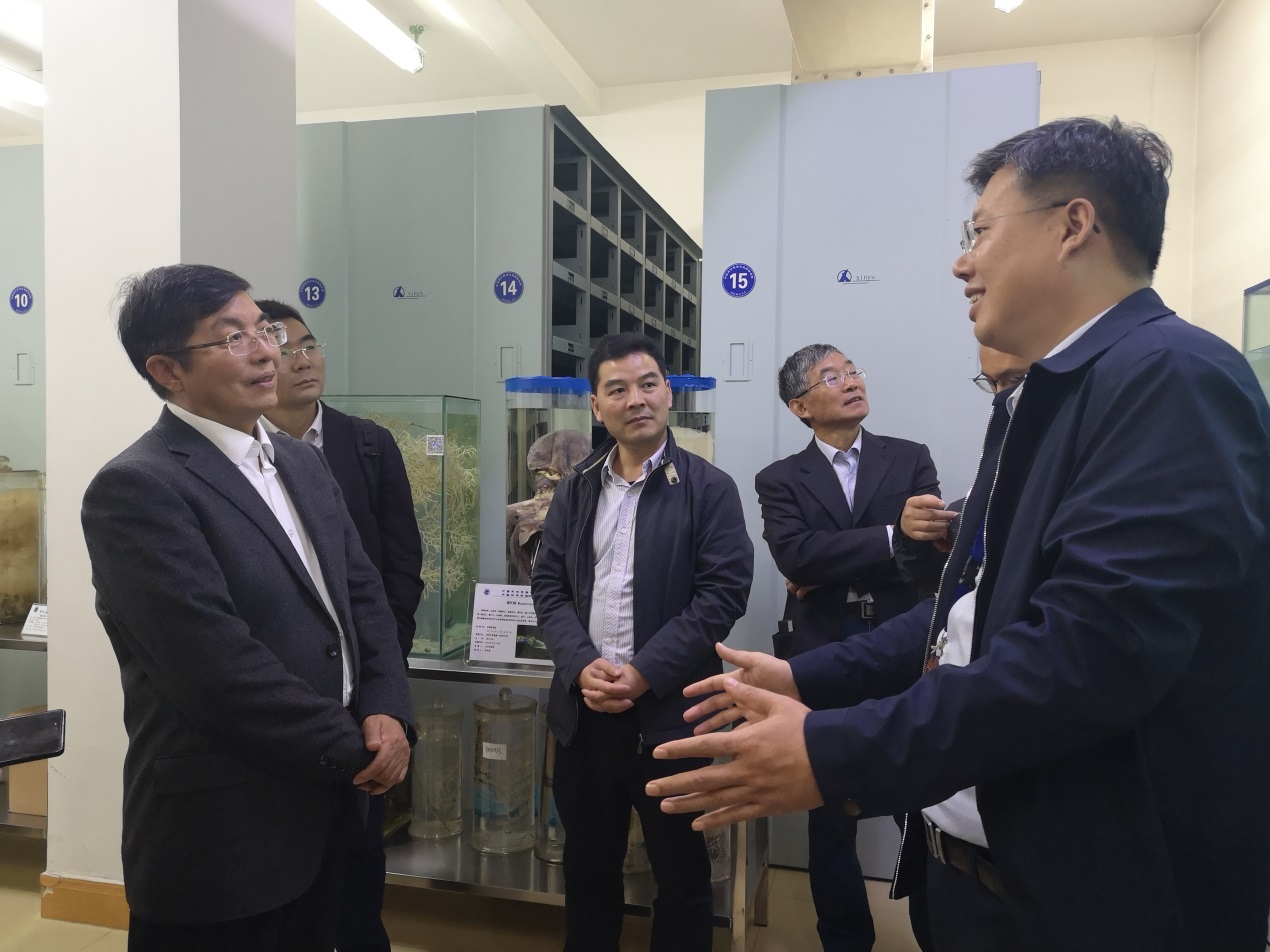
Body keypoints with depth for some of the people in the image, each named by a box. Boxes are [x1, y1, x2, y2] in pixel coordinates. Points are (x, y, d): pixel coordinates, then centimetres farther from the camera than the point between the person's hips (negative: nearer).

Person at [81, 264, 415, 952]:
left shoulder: (304, 463, 8)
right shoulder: (136, 488, -17)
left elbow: (362, 591, 7)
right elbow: (220, 666, -23)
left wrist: (386, 712, -8)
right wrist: (353, 750, -14)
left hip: (323, 806, 7)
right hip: (222, 833, -7)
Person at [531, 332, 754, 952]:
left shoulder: (709, 489, -5)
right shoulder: (576, 489, 7)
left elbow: (722, 594, -12)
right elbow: (549, 585, 4)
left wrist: (643, 674, -18)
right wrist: (583, 665, -11)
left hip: (668, 712, -3)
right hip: (583, 709, 4)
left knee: (681, 872, 14)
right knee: (587, 865, 20)